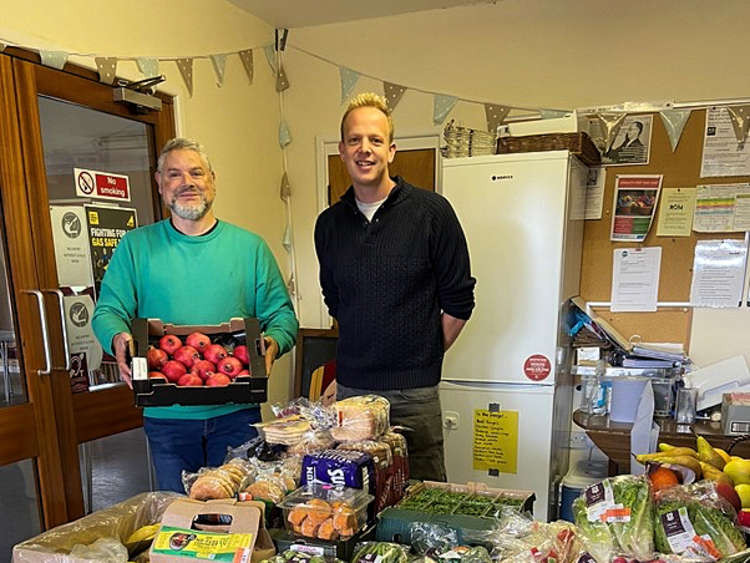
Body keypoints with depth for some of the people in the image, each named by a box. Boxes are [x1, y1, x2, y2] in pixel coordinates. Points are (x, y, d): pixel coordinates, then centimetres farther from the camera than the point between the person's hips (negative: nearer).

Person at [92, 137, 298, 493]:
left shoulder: (250, 246, 4)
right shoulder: (136, 246, 5)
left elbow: (282, 314, 4)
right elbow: (108, 311, 3)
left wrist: (272, 343, -17)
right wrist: (118, 339, -19)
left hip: (236, 413, 0)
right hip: (166, 416, 0)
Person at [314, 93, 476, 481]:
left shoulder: (432, 212, -7)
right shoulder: (329, 224, 5)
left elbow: (458, 301, -2)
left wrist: (425, 355, 3)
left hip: (413, 392, -3)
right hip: (350, 387, 4)